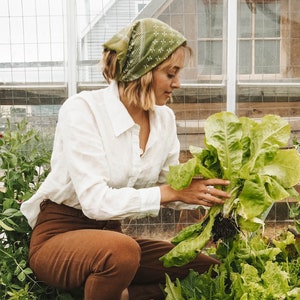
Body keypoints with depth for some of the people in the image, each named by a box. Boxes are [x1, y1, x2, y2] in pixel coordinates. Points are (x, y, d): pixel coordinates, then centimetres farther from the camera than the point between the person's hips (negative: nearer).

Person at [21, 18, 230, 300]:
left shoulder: (164, 118, -2)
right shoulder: (83, 109, -20)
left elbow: (168, 187, 3)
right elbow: (95, 201, -28)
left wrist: (207, 191, -15)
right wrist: (172, 192, -30)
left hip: (110, 234, 6)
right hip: (58, 234, -6)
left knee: (211, 272, -3)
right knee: (122, 251, -38)